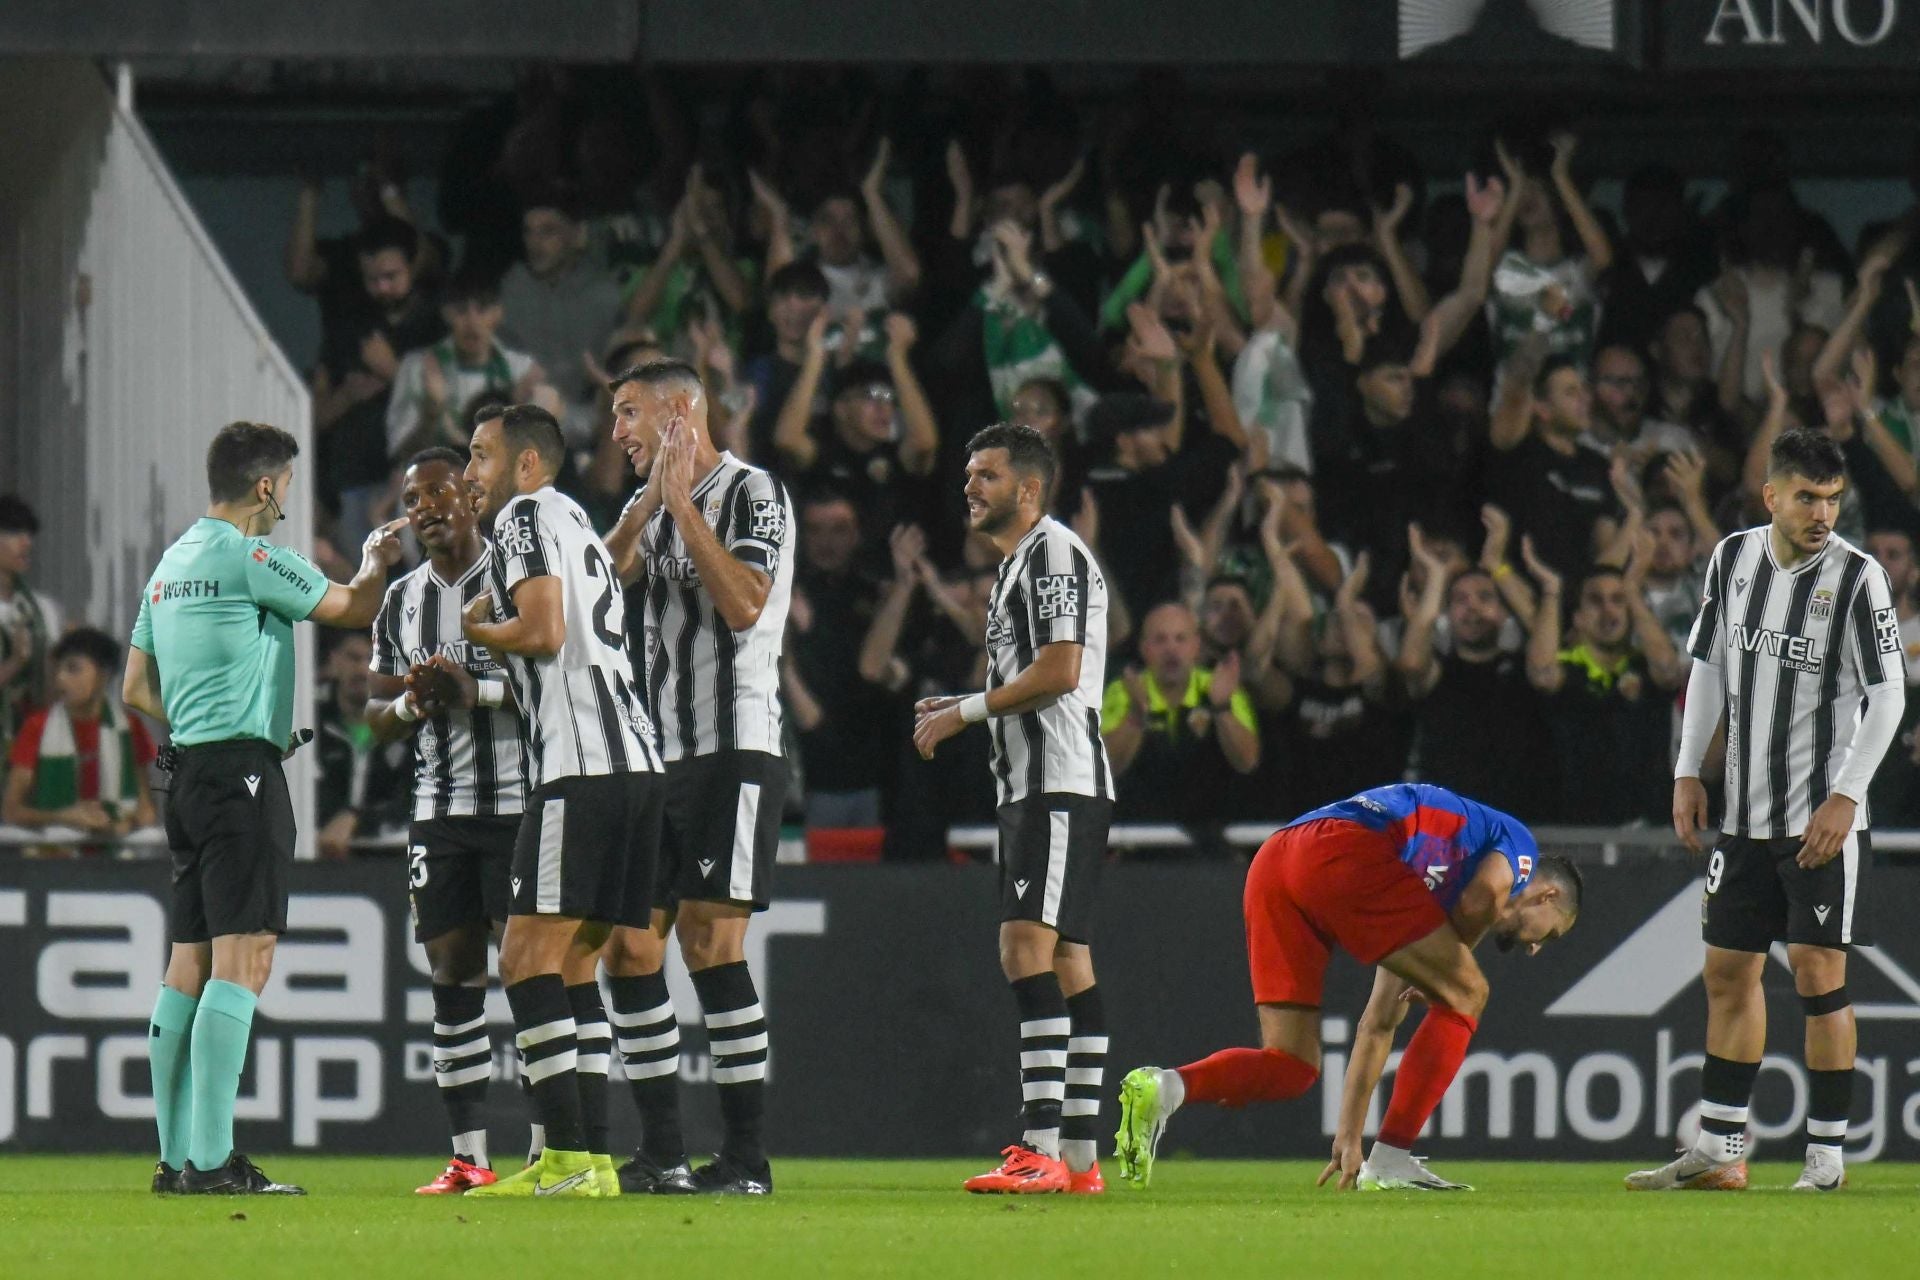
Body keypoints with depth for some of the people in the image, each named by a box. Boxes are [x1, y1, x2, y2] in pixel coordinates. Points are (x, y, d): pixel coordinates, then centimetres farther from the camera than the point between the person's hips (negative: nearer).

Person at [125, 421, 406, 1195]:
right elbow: (354, 608, 0)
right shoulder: (249, 558, -10)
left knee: (190, 964, 9)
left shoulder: (171, 565, 17)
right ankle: (212, 1158, -20)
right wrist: (376, 563, 19)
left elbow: (136, 690, 21)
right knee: (242, 957, -12)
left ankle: (177, 1155, 10)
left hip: (190, 773, 9)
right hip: (242, 770, -9)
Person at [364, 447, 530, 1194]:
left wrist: (478, 690, -20)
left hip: (520, 804, -6)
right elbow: (375, 718, 17)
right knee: (452, 977, 2)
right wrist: (411, 704, -5)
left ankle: (549, 1150, -5)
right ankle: (467, 1155, 4)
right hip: (439, 814, 6)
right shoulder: (402, 602, 15)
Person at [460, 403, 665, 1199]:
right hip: (635, 759, 10)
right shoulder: (581, 528, 27)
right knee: (572, 962, 12)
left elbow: (544, 631, -15)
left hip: (580, 767, -10)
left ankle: (565, 1157, -15)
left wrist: (476, 629, 3)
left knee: (528, 956, -9)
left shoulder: (524, 516, -2)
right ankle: (594, 1160, 7)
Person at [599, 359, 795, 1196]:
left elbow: (745, 603, -19)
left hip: (732, 750, -8)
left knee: (709, 939, -12)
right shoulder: (651, 505, 18)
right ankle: (662, 1156, 8)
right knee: (630, 946, 3)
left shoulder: (752, 493, -5)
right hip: (660, 752, 8)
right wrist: (651, 502, -8)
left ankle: (746, 1156, -9)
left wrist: (681, 503, -14)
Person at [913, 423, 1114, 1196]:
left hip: (1060, 784, -11)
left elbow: (1060, 671, -18)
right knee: (1066, 960, 9)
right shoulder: (1017, 565, 24)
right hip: (1034, 786, 11)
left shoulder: (1053, 553, -9)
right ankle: (1080, 1159, 9)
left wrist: (964, 711, -10)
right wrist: (960, 712, 15)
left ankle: (1042, 1147, -24)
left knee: (1028, 948, -18)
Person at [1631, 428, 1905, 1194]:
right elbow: (1709, 664, 15)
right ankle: (1719, 1151, 15)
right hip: (1746, 812, 6)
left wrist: (1846, 796, -18)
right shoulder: (1734, 559, 5)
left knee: (1818, 973, -6)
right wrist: (1687, 772, 11)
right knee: (1729, 969, 8)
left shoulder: (1856, 577, -11)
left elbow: (1887, 694, -11)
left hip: (1824, 817, -6)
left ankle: (1827, 1152, 1)